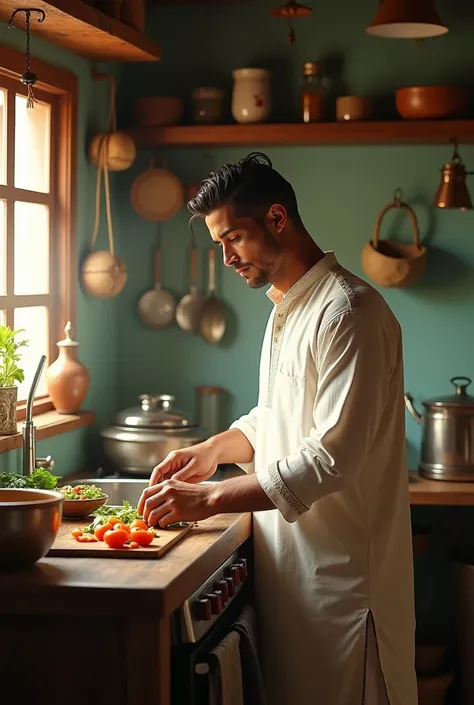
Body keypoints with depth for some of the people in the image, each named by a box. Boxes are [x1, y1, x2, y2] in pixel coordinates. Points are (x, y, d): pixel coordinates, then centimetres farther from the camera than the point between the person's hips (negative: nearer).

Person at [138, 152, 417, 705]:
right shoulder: (287, 307, 14)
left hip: (340, 571, -9)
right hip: (288, 558, 9)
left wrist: (211, 499, -21)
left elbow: (332, 456, -24)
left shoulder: (348, 312, -18)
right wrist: (217, 448, 8)